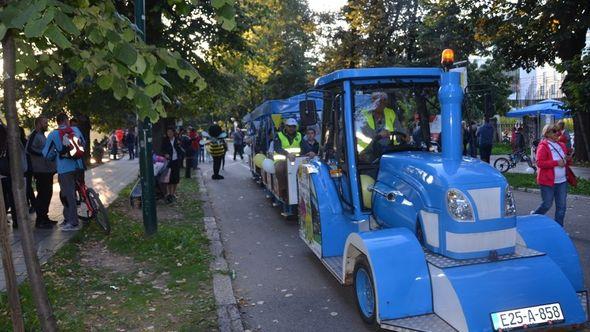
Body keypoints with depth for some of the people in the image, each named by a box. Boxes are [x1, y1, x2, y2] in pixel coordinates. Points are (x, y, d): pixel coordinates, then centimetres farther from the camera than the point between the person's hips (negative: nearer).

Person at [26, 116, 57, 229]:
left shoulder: (42, 135, 20)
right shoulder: (35, 135, -10)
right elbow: (29, 149, -25)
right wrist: (44, 154, -22)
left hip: (47, 170, 10)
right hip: (41, 171, -10)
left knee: (47, 194, 13)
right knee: (42, 195, -7)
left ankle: (44, 217, 21)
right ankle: (39, 220, -2)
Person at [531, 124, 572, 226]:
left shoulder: (562, 145, 12)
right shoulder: (543, 146, -9)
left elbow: (566, 163, 23)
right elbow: (539, 163, -19)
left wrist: (568, 159, 0)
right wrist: (556, 162, -22)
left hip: (562, 181, 7)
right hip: (548, 181, -7)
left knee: (561, 206, 8)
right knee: (547, 204, 0)